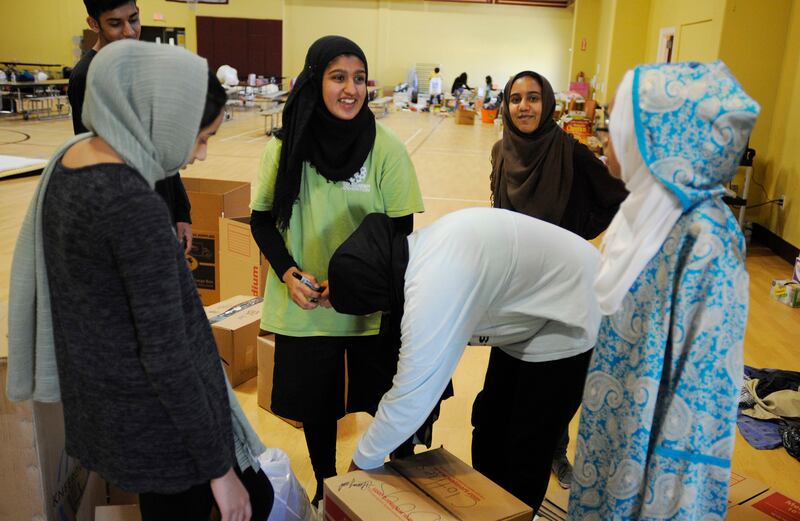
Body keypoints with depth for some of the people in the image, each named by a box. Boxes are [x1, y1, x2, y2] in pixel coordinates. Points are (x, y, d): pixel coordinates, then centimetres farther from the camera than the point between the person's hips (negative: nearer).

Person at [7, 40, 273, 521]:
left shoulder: (68, 160, 0)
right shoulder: (134, 205, -27)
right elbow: (166, 355, -24)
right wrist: (218, 467, -15)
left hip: (100, 403, 9)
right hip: (157, 422, -9)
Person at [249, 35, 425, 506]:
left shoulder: (386, 148, -10)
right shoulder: (287, 145, -4)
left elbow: (400, 229, -7)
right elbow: (262, 218, 3)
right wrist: (288, 272, -13)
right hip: (303, 306, 2)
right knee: (314, 405, 17)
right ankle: (324, 487, 43)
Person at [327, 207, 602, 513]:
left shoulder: (433, 285, -37)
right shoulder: (417, 251, -8)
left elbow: (411, 396, -30)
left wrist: (362, 462, -16)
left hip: (570, 323, -9)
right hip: (532, 311, 9)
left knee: (525, 453, 0)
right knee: (489, 433, 15)